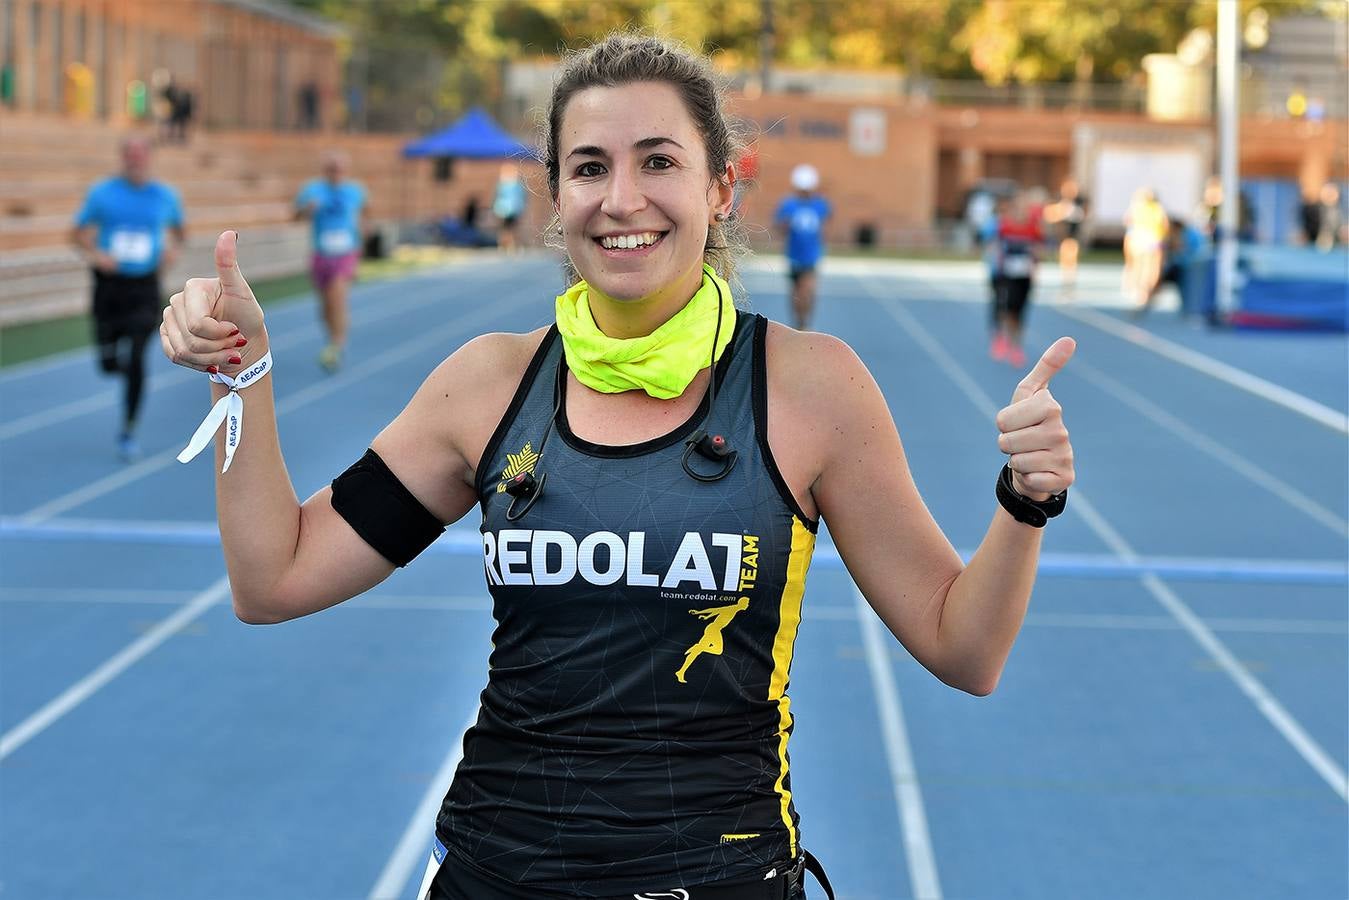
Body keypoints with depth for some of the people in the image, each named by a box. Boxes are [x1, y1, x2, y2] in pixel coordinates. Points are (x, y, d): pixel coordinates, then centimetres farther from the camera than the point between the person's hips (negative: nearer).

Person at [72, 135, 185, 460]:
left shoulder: (165, 196, 3)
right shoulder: (102, 193, -1)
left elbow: (179, 230, 20)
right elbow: (78, 234, 4)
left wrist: (174, 250, -1)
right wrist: (94, 255, -15)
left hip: (144, 289, -1)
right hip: (109, 285, 1)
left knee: (136, 359, -14)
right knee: (109, 363, 4)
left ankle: (128, 430, -1)